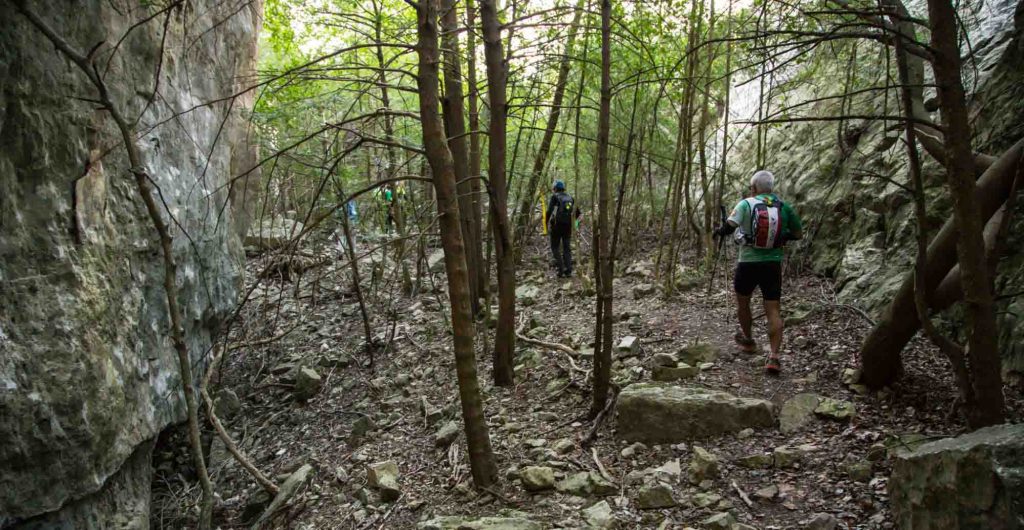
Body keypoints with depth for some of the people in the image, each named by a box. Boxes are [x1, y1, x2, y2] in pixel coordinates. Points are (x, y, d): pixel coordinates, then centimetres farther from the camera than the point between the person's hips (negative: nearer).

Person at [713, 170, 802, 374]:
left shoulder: (746, 204, -8)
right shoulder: (784, 207, 2)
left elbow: (730, 225, -24)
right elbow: (799, 233, 10)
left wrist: (719, 231, -4)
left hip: (748, 263, -2)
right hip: (773, 264, 2)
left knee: (742, 303, 21)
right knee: (774, 310, 2)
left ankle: (747, 340, 39)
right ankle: (774, 356, -8)